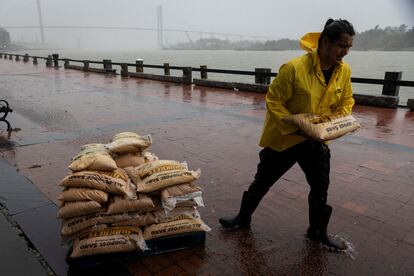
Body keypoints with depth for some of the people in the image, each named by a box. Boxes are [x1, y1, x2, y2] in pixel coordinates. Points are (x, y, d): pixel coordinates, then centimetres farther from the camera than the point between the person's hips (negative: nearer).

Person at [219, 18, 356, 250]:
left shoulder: (344, 71, -5)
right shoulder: (294, 68, -23)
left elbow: (346, 102, 8)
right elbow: (273, 101, -19)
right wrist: (295, 128, -25)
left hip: (317, 141, 5)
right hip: (283, 138, -4)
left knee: (321, 186, 9)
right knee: (263, 181, 10)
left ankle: (318, 231, 32)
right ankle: (244, 216, 33)